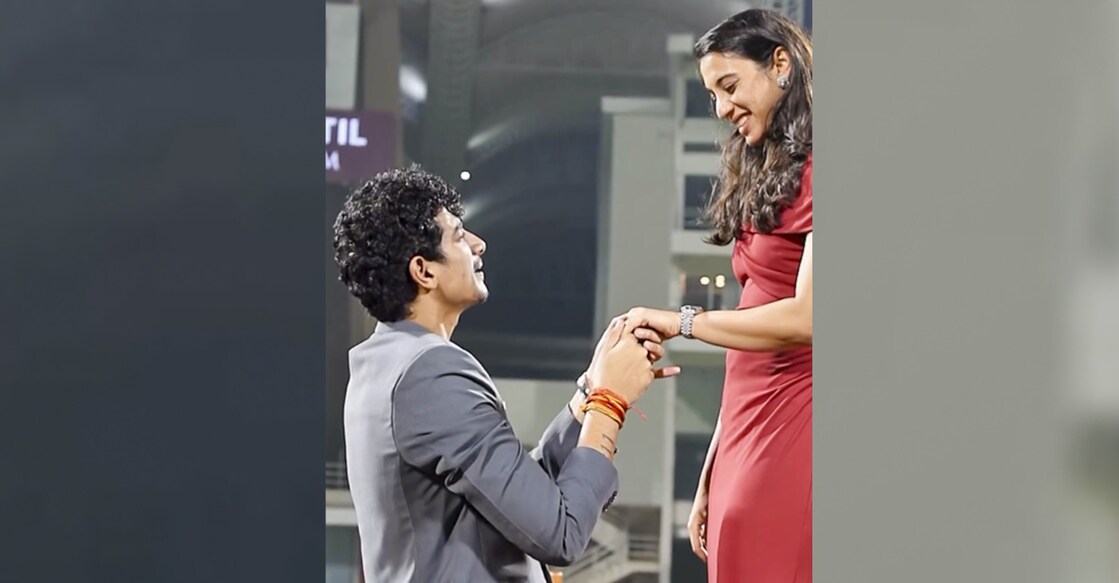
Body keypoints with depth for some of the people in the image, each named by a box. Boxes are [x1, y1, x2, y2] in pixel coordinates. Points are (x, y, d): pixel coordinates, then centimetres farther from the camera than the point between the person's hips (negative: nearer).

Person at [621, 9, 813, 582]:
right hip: (746, 438, 8)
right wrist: (708, 482, 14)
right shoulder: (762, 177, 19)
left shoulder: (810, 173, -7)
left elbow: (806, 318, -18)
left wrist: (680, 321, -11)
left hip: (791, 440, -8)